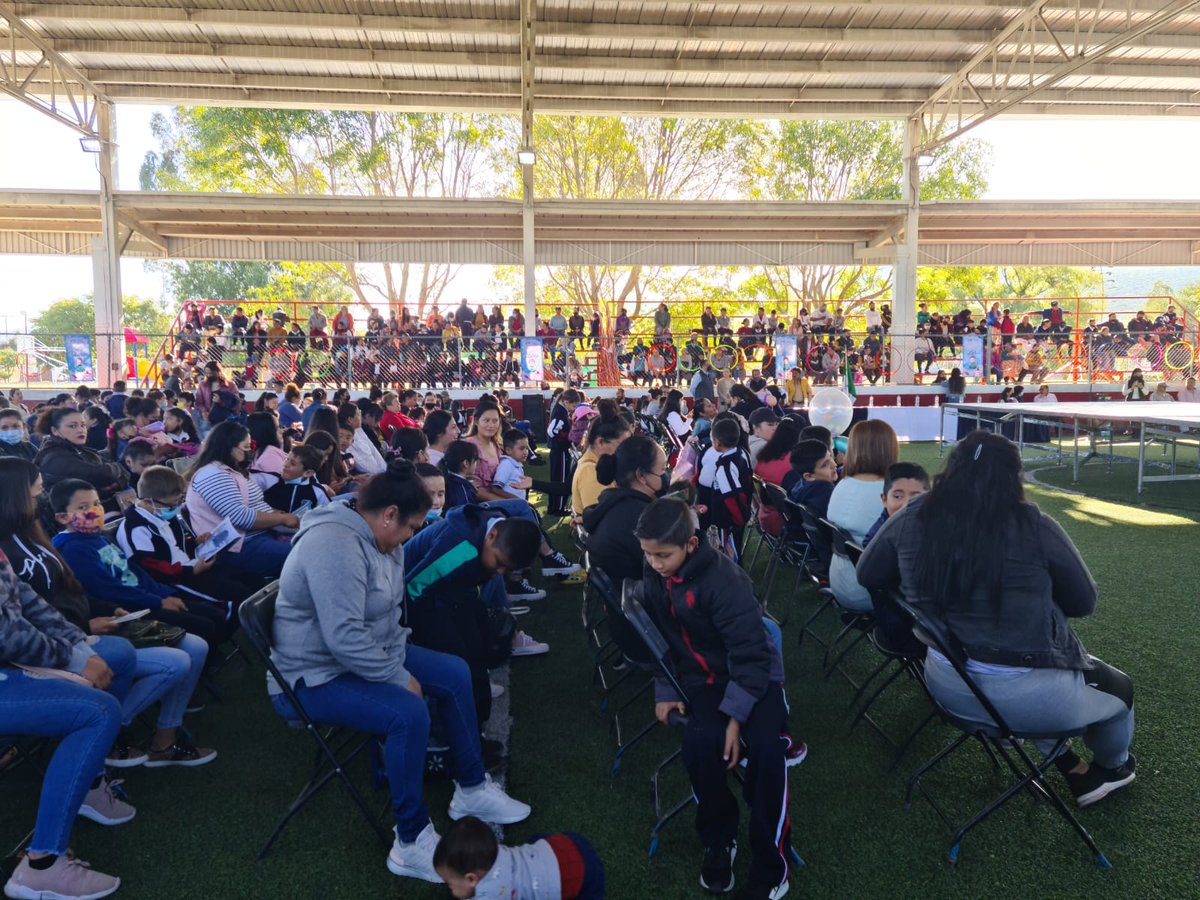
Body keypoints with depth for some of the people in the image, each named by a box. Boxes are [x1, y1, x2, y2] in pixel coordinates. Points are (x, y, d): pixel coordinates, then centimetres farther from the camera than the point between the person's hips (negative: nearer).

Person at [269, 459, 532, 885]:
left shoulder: (380, 537, 2)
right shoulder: (336, 545, -30)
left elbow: (389, 614, 10)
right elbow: (345, 638, -34)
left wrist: (399, 664, -5)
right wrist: (401, 678, -22)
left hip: (365, 655, 10)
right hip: (312, 678, -10)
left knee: (454, 674, 4)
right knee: (408, 713, -30)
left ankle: (471, 790, 17)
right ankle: (411, 844, -13)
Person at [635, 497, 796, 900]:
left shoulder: (724, 579, -25)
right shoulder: (653, 576, -6)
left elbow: (750, 655, -23)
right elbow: (658, 639, 7)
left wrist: (736, 715, -26)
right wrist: (666, 692, -1)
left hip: (754, 674, -4)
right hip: (703, 679, 4)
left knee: (766, 751, -28)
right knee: (700, 743, -26)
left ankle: (771, 861, -7)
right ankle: (719, 837, 1)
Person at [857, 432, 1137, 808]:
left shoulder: (912, 518, -9)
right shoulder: (1035, 527, -19)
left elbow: (867, 575, 6)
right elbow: (1083, 602, -4)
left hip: (946, 686, 5)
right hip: (1026, 694, -4)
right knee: (1119, 687, 29)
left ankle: (1072, 769, 40)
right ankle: (1111, 767, 55)